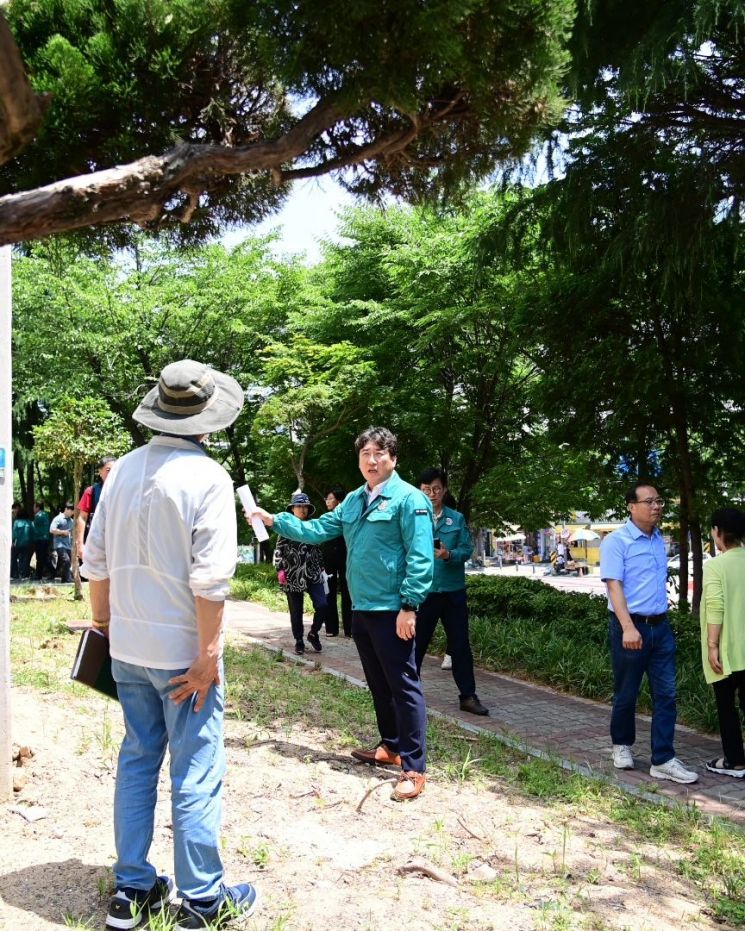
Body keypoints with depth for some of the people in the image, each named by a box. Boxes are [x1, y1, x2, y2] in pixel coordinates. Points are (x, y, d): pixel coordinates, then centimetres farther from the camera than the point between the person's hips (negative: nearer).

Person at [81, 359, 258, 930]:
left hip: (128, 646, 6)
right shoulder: (208, 477, -16)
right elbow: (209, 578, -20)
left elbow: (96, 560, 6)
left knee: (137, 759, 17)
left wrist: (103, 621, 18)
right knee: (196, 773, 6)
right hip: (182, 649, -6)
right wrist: (208, 656, -14)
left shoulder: (124, 469, 2)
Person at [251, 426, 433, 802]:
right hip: (360, 608, 8)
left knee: (404, 686, -4)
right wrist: (274, 520, 10)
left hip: (392, 610, -8)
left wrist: (409, 606, -20)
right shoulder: (353, 500, 14)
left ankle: (414, 768, 2)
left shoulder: (408, 499, -11)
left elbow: (420, 557, -16)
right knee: (378, 684, 19)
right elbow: (317, 529, 17)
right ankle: (391, 747, 34)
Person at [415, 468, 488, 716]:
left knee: (460, 644, 7)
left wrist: (449, 555, -21)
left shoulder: (457, 518, 4)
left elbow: (467, 549, -3)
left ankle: (468, 696, 17)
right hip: (422, 591, -1)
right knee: (416, 644, 9)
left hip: (453, 591, 2)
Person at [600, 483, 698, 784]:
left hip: (661, 626, 6)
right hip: (631, 627, -6)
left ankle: (662, 761, 9)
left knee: (666, 695, 3)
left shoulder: (658, 539, 11)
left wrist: (661, 617, 18)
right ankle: (622, 746, 29)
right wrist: (628, 628, -26)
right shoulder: (616, 541, -11)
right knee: (626, 693, 8)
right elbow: (614, 585, -18)